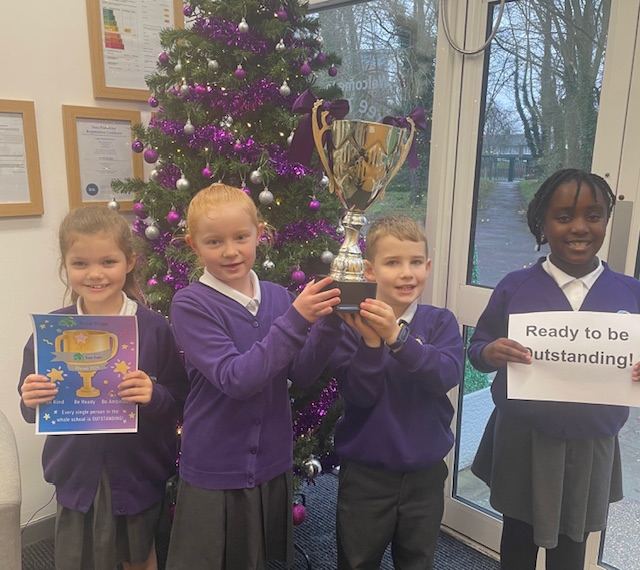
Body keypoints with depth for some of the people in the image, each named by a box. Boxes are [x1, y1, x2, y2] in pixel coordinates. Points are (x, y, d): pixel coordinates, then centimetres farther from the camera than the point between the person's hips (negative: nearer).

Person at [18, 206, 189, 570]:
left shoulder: (153, 327, -12)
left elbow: (180, 403, -8)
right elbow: (34, 411, 2)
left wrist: (154, 396, -28)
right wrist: (32, 402, -20)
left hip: (140, 475, -1)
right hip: (77, 476, 1)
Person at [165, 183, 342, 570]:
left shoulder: (278, 297, -3)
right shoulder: (190, 304, -16)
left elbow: (302, 374, -6)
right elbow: (236, 379, -25)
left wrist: (328, 323, -21)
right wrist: (296, 320, -31)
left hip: (273, 465, 5)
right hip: (214, 473, -4)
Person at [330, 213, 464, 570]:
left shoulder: (440, 322, -6)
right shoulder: (354, 324, -12)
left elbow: (447, 376, -23)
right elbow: (358, 396, -19)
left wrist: (396, 336, -35)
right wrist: (371, 341, -33)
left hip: (425, 472, 2)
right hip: (365, 471, -1)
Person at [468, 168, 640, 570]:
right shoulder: (514, 287, -8)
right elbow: (476, 347, -2)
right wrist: (491, 353, -24)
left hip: (591, 444, 1)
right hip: (523, 440, -1)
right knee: (518, 536, 20)